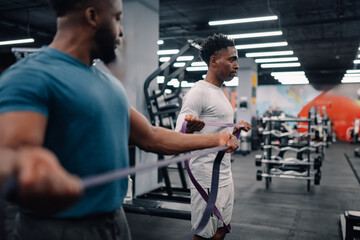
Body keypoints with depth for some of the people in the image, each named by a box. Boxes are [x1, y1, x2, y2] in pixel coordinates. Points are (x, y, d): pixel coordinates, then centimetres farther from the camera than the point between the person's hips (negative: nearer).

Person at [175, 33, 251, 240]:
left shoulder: (221, 93, 15)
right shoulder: (198, 92, -14)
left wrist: (237, 128, 30)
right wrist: (189, 127, -42)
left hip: (225, 177, 9)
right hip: (208, 180, -9)